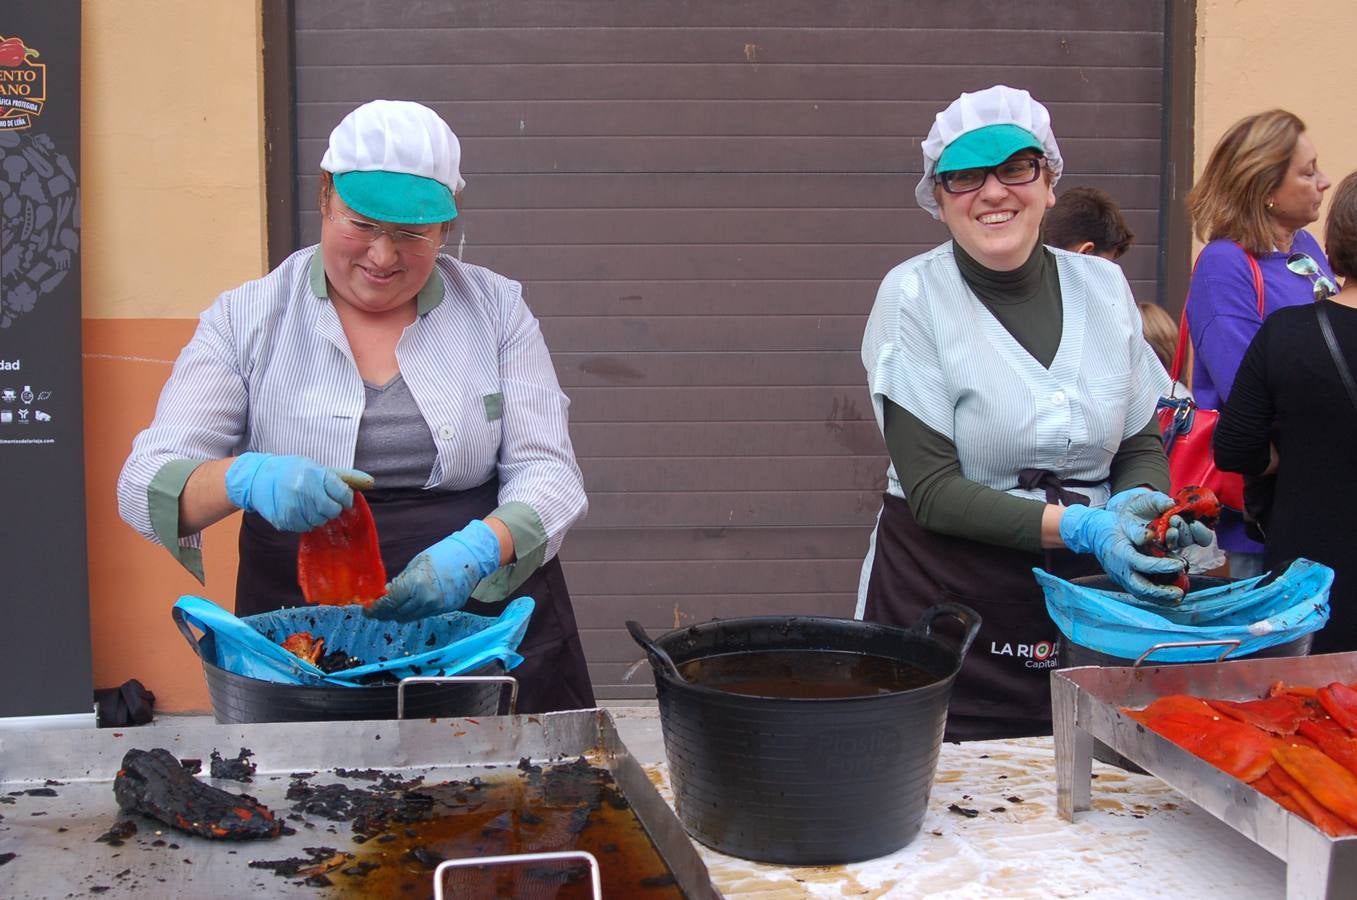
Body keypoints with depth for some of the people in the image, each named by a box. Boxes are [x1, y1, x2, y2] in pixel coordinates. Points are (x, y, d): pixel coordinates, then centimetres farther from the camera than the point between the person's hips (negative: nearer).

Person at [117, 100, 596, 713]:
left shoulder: (496, 307, 6)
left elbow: (548, 476, 1)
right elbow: (146, 486, -4)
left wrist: (480, 548, -20)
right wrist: (246, 479, -26)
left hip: (490, 621, 1)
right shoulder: (246, 319, 3)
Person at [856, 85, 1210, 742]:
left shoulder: (1103, 285, 4)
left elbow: (1143, 445, 10)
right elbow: (931, 489, -14)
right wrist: (1076, 527, -23)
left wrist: (1142, 502, -13)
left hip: (1085, 599, 4)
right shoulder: (914, 296, -9)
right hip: (945, 605, -3)